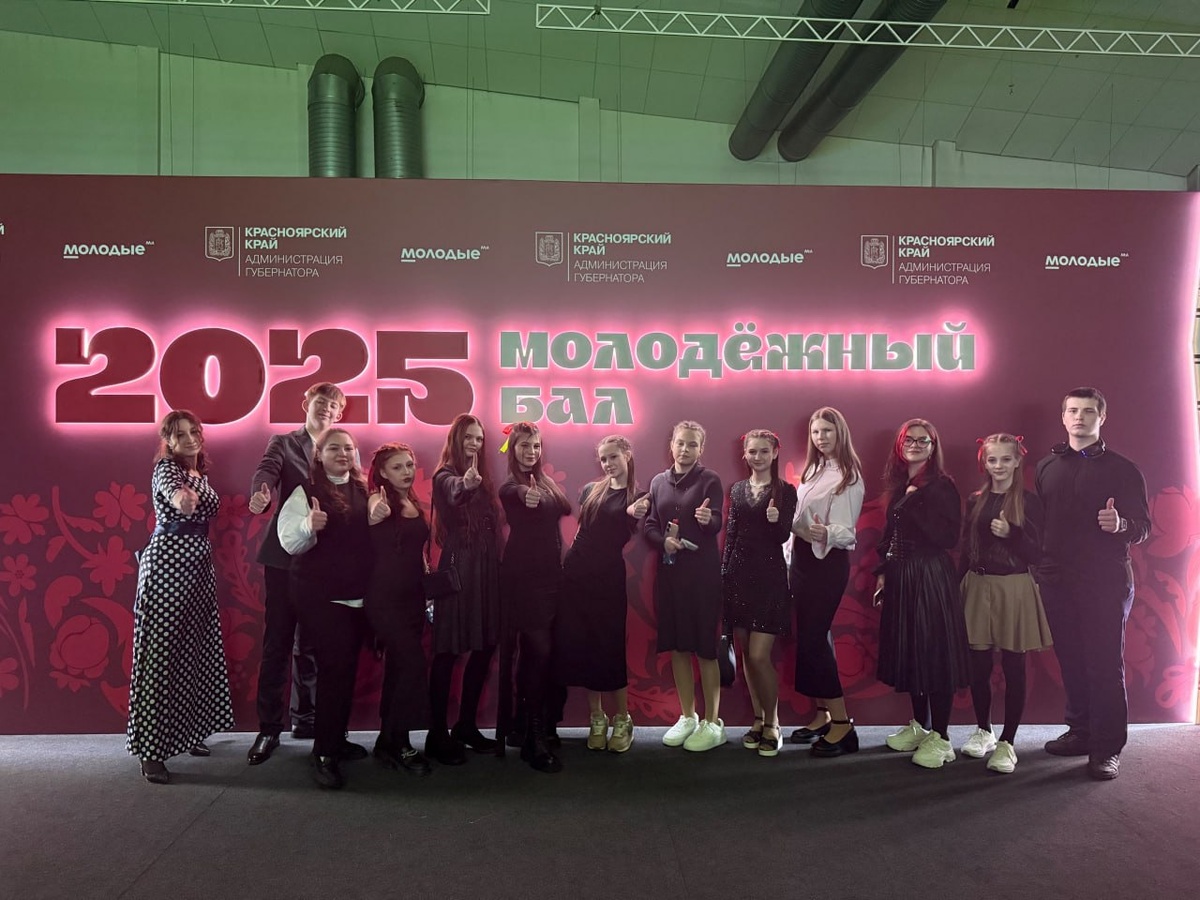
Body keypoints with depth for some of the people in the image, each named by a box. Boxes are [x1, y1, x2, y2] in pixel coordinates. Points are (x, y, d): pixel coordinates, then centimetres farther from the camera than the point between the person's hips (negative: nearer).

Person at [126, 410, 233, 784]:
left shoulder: (201, 475, 16)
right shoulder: (166, 468, -8)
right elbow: (169, 486, -34)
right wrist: (179, 495, -55)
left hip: (198, 562, 8)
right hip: (167, 560, -8)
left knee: (193, 648, 11)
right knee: (161, 650, -8)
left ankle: (185, 731, 23)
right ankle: (151, 749, -5)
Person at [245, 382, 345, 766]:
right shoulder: (283, 443, 5)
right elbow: (267, 471, -15)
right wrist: (261, 496, -37)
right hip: (285, 557, -2)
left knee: (312, 644, 11)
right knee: (277, 644, 0)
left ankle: (304, 716, 25)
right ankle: (269, 728, 9)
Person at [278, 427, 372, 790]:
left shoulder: (363, 490, 8)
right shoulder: (306, 491, -5)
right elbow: (289, 542, -14)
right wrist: (309, 525, -31)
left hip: (359, 593, 5)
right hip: (321, 594, -5)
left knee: (347, 666, 12)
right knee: (335, 665, -9)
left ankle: (336, 738, 27)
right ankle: (324, 753, 1)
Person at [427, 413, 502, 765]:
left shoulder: (482, 478, 14)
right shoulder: (445, 475, -7)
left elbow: (491, 526, 9)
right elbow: (454, 493, -34)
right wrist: (465, 484, -54)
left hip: (486, 569, 7)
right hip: (457, 569, -7)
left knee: (485, 647, 11)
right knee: (449, 650, -3)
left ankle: (467, 725, 25)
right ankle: (437, 735, 6)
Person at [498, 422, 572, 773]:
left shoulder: (546, 482, 14)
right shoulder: (510, 486, -10)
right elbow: (519, 493, -36)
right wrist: (526, 495, -54)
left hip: (549, 574, 7)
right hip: (523, 576, -7)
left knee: (536, 651, 12)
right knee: (539, 651, -11)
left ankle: (525, 726, 25)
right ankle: (535, 740, -4)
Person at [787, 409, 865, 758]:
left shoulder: (849, 476, -11)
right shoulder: (812, 470, 12)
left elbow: (847, 530, -18)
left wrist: (828, 533, -39)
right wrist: (791, 559, 11)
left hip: (828, 561, -8)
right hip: (802, 558, 8)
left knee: (814, 638, -9)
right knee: (808, 637, 9)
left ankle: (842, 723, -1)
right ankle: (823, 714, 19)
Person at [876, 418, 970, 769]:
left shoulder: (942, 487, -8)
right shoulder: (898, 486, 12)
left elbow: (948, 536, -18)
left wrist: (914, 504, -19)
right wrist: (882, 572, 12)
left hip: (931, 578, -7)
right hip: (900, 578, 7)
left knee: (934, 652, -3)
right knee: (907, 651, 12)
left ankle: (940, 738, 6)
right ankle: (919, 724, 27)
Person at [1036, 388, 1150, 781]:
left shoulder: (1121, 468, 1)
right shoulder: (1046, 467, 11)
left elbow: (1142, 527, -3)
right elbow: (1037, 521, 10)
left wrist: (1121, 524, -24)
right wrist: (1039, 566, -1)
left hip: (1105, 581, -3)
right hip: (1057, 581, 3)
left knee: (1105, 663, -2)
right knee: (1070, 659, 9)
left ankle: (1107, 748, 4)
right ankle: (1080, 731, 22)